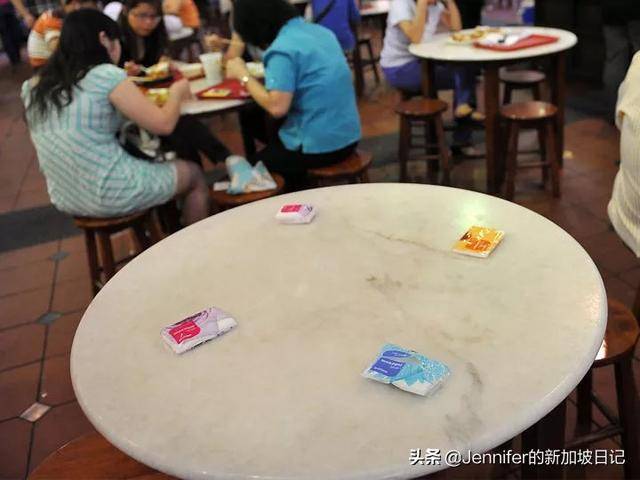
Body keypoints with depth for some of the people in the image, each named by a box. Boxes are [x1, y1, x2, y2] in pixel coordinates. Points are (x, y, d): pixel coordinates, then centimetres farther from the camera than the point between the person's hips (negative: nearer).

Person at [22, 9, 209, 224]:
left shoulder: (33, 86, 3)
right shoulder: (105, 75, -15)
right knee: (194, 175, 17)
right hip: (112, 196, -7)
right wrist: (176, 93, 8)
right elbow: (163, 123, -11)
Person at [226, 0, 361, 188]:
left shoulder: (281, 49, -18)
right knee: (275, 144, 32)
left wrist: (243, 76, -12)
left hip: (320, 146, -8)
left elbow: (277, 107, -24)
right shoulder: (320, 31, 7)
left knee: (253, 166, 15)